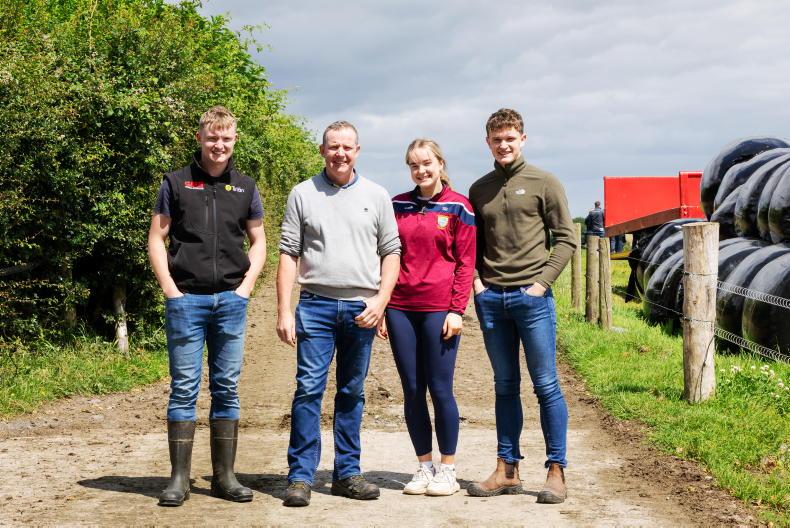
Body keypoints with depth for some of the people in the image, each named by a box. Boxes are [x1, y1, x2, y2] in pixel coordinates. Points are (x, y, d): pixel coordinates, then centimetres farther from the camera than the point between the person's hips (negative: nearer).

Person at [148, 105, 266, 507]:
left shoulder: (245, 188, 11)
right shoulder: (176, 183, 4)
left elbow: (258, 242, 16)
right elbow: (156, 239, 3)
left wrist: (246, 285, 2)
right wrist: (170, 289, -6)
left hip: (231, 301, 3)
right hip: (186, 300, -2)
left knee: (227, 390, 6)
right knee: (184, 390, -1)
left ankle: (224, 476, 13)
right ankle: (179, 478, 5)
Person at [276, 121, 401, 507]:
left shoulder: (376, 196, 8)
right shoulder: (303, 195, 5)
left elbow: (391, 252, 9)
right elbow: (288, 254, 3)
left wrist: (381, 300, -4)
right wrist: (284, 311, -4)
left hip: (362, 309, 2)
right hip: (316, 305, -2)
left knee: (352, 393, 9)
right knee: (308, 389, -8)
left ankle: (347, 473, 17)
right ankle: (300, 476, -3)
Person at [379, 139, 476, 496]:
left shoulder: (458, 207, 0)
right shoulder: (397, 206, 10)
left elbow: (465, 262, -1)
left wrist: (457, 310, -8)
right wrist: (381, 308, 7)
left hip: (439, 310, -3)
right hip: (401, 309, 3)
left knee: (440, 389, -1)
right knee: (412, 390, 7)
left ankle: (447, 470, 11)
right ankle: (424, 466, 17)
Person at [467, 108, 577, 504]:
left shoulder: (543, 183, 0)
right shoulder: (479, 190, 12)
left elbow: (566, 238, -2)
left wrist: (542, 281, -10)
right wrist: (475, 279, 2)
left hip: (531, 296, -4)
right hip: (491, 298, 4)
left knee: (546, 385, -1)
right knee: (505, 386, 10)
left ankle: (556, 471, 4)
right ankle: (507, 470, 14)